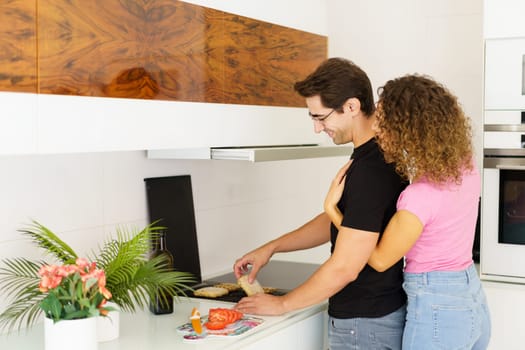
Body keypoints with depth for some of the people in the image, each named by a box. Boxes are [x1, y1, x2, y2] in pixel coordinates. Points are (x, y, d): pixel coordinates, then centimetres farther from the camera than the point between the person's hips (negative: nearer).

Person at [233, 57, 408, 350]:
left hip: (364, 325, -9)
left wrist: (282, 304, -9)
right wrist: (271, 248, 12)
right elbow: (335, 220, 16)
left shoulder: (370, 170, -26)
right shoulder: (381, 154, 5)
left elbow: (343, 268, -23)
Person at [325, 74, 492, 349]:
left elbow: (380, 259, -11)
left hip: (436, 309, -8)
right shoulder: (465, 166, -3)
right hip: (474, 300, 8)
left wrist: (331, 208, -8)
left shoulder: (420, 196, -26)